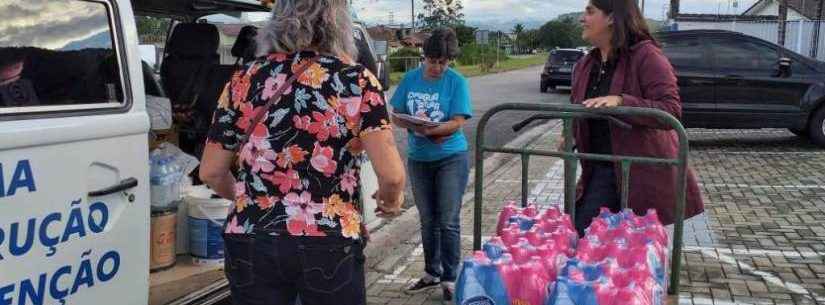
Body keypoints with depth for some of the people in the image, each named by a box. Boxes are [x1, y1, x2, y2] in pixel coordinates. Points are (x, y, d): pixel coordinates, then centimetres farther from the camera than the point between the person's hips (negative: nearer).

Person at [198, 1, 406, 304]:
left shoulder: (245, 79, 4)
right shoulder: (356, 80, -4)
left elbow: (211, 173, 8)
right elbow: (391, 175, -11)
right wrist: (391, 199, 10)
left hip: (251, 243, 2)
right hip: (329, 245, -2)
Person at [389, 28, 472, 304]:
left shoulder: (457, 82, -9)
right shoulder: (410, 79, 0)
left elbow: (457, 123, -16)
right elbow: (396, 117, 2)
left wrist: (429, 129, -31)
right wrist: (413, 124, -20)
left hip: (451, 158, -3)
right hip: (418, 159, 4)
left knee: (448, 222, -1)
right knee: (428, 221, 14)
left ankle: (450, 279, 12)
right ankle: (432, 274, 28)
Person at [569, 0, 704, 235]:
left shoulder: (646, 56, -14)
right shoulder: (585, 66, 8)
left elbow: (672, 111, -23)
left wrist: (620, 101, -34)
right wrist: (569, 136, 0)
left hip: (643, 173, -6)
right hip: (603, 171, 7)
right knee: (579, 235, 3)